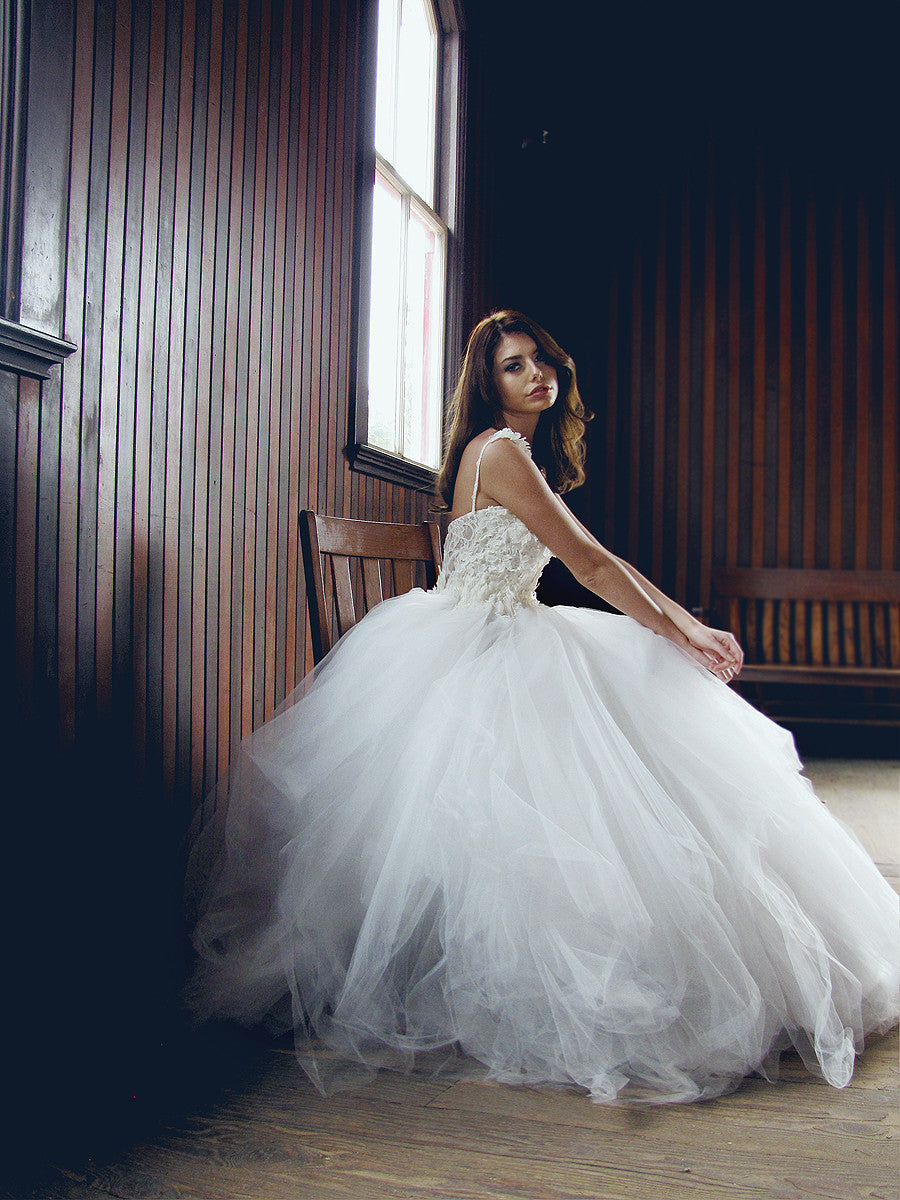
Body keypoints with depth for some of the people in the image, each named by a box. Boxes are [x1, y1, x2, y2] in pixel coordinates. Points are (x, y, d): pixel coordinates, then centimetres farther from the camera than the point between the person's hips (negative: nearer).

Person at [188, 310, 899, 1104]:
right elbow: (590, 563, -17)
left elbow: (600, 562, 15)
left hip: (509, 645, 10)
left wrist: (689, 623, 9)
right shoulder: (498, 451, -14)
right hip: (468, 657, -10)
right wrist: (683, 638, -11)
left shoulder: (530, 456, 16)